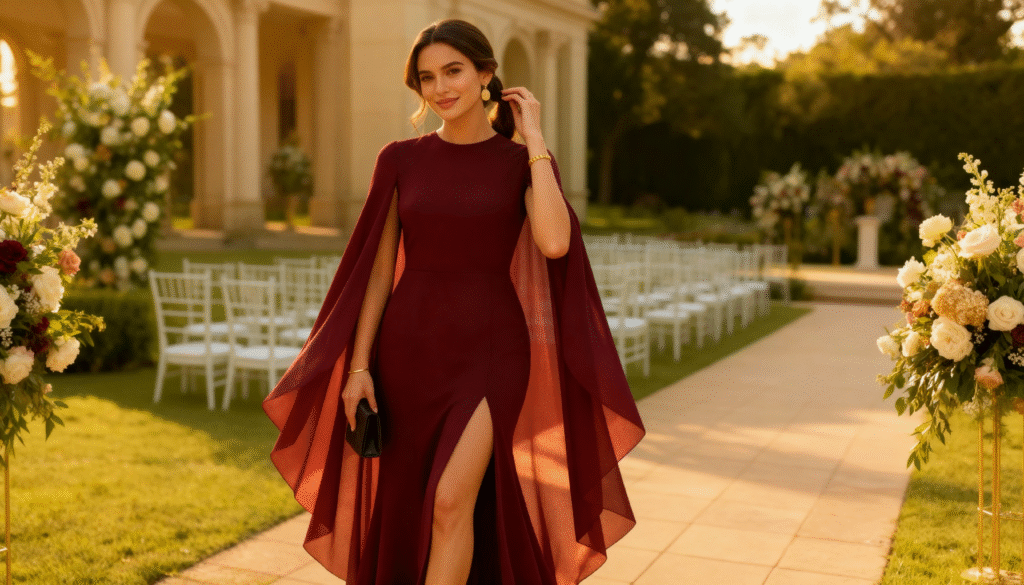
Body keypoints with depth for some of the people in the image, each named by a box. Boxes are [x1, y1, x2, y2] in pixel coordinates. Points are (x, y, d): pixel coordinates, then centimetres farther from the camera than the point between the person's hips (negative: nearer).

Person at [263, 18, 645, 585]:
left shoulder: (524, 161, -1)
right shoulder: (400, 159, 3)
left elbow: (554, 242, -21)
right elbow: (378, 270, 4)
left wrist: (533, 136, -13)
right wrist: (357, 366, -2)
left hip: (491, 351, -3)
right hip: (411, 350, 3)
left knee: (451, 499, -18)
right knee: (407, 512, 11)